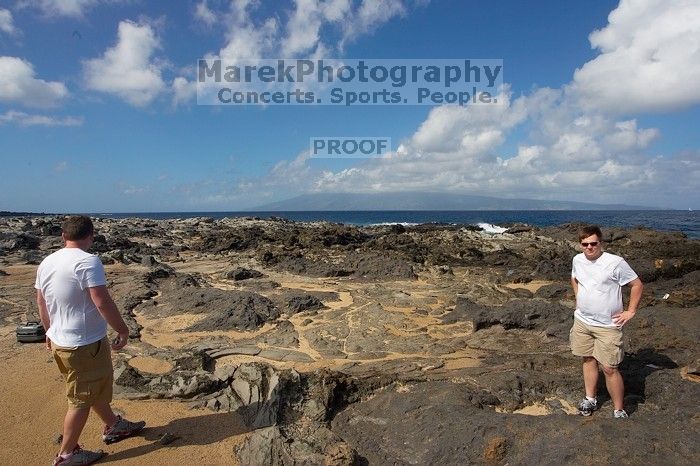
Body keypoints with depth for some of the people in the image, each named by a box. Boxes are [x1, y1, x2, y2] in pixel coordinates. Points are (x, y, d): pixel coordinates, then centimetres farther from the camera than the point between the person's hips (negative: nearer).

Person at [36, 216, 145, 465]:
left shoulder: (47, 263, 4)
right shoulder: (88, 262, -23)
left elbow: (41, 303, 14)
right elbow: (103, 302, -25)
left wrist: (50, 332, 27)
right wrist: (123, 330, -13)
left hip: (60, 340, 9)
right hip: (85, 344, -9)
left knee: (97, 386, 24)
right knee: (82, 399, 8)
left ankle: (113, 426, 40)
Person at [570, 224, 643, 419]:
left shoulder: (615, 262, -17)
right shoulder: (578, 260, 1)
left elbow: (637, 284, -9)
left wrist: (630, 311, -8)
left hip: (607, 325, -5)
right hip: (582, 321, 5)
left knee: (609, 369, -2)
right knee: (588, 360, 18)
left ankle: (619, 411, 15)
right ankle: (590, 399, 34)